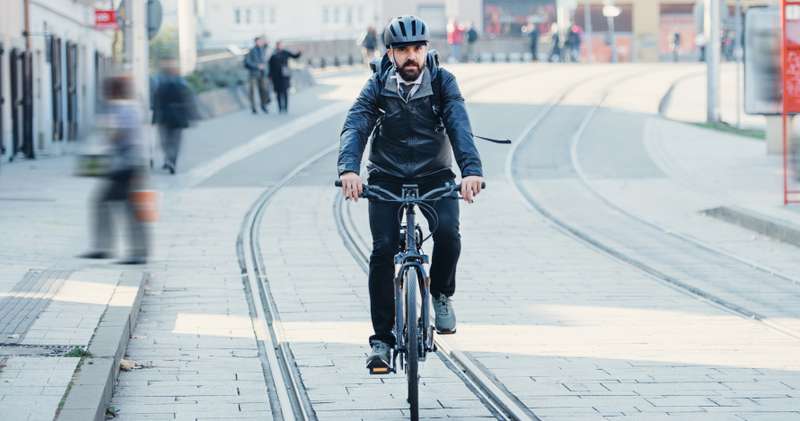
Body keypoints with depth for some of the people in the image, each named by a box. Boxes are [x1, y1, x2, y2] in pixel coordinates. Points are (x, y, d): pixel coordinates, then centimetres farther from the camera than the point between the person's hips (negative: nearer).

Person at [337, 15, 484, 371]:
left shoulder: (442, 82, -8)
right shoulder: (378, 86, -7)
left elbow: (459, 126, -21)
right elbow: (355, 127, -20)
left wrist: (471, 170, -40)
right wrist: (349, 169, -41)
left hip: (435, 176, 0)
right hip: (387, 178, 0)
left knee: (448, 232, -26)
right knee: (383, 250, -16)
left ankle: (441, 293, 5)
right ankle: (381, 339, -7)